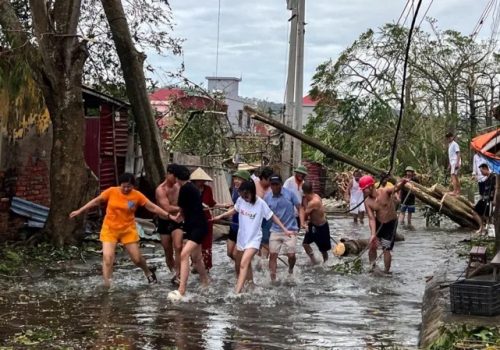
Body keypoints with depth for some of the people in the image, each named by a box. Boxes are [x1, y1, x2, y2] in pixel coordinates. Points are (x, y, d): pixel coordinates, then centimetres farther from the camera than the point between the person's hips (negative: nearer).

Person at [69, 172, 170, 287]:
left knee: (137, 258, 5)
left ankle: (148, 272, 37)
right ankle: (106, 286, -10)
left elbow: (152, 207, -6)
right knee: (107, 257, -14)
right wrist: (79, 211, 5)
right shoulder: (111, 192, -10)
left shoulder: (137, 195, -10)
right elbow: (96, 201, 1)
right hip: (110, 229, 0)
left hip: (128, 230, 0)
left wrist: (168, 216, -10)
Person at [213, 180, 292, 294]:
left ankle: (237, 293, -28)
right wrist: (220, 216, 14)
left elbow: (272, 217, -8)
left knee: (243, 264, -22)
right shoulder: (240, 200, -6)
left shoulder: (260, 203, -18)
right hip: (241, 237, 6)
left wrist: (285, 230, -9)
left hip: (253, 239, -6)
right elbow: (235, 210, 16)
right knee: (246, 264, 21)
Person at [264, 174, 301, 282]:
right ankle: (273, 279, 8)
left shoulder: (289, 194, -8)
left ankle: (290, 270, 31)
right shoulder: (267, 198, -2)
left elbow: (299, 208, -2)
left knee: (291, 255, -1)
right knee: (273, 254, -1)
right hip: (275, 230, 2)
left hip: (290, 230, -2)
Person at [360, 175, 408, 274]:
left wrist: (402, 183, -61)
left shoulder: (385, 191, -22)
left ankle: (387, 272, 12)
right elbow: (371, 218, -15)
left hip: (391, 224, -4)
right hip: (378, 223, 4)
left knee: (386, 250, -1)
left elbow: (396, 188, -38)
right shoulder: (367, 202, -12)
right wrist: (373, 234, -26)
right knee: (372, 246, 5)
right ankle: (372, 267, 25)